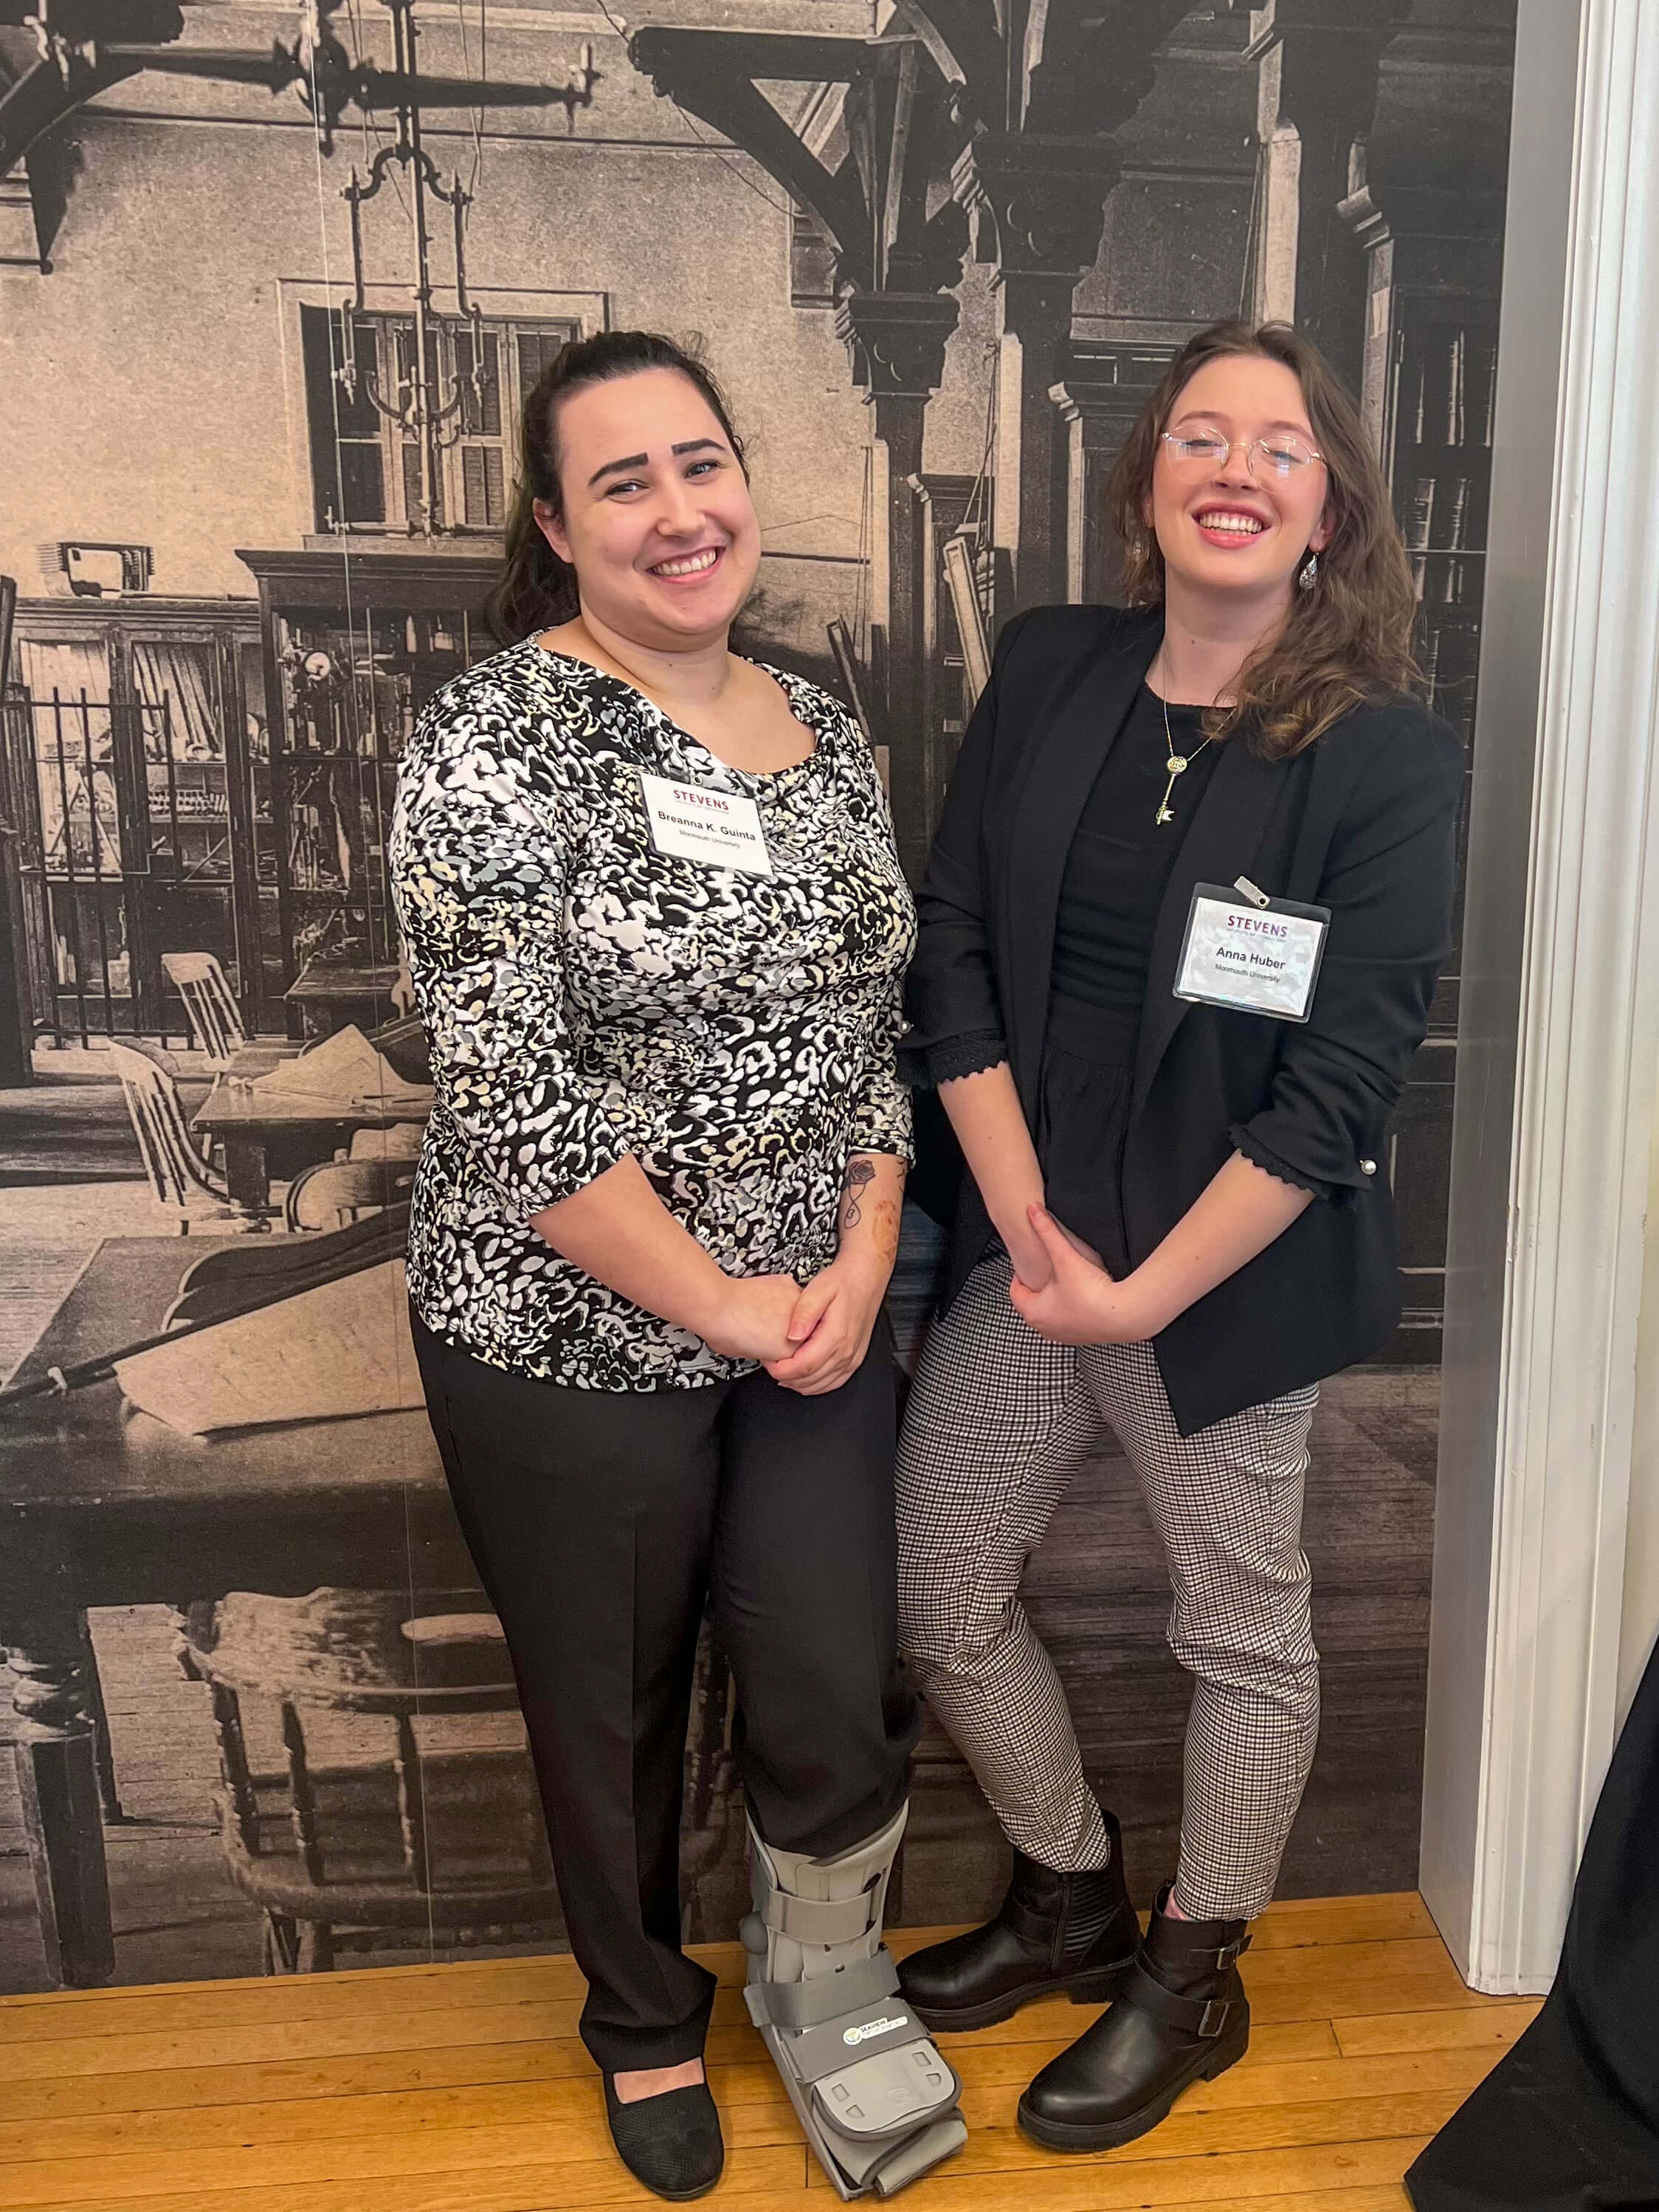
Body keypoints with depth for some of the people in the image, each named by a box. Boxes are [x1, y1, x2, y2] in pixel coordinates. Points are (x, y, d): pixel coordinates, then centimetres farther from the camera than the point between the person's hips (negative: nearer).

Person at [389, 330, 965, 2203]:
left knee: (842, 1708, 10)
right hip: (573, 1346, -4)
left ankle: (823, 1982, 43)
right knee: (612, 1720, 16)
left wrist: (860, 1259, -5)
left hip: (818, 1323, 5)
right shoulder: (495, 746, -15)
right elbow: (511, 1096, -20)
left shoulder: (825, 734, 4)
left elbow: (873, 1020, 8)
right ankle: (647, 2027, 45)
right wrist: (720, 1303, -16)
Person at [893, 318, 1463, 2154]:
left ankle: (1192, 1981, 39)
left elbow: (1339, 1085, -14)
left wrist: (1143, 1295, -15)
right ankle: (1071, 1898, 40)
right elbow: (949, 956, -1)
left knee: (1242, 1628, 13)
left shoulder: (1390, 758, -12)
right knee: (932, 1585, 13)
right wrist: (1028, 1224, -9)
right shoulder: (1047, 672, 0)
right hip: (1030, 1238, 5)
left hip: (1234, 1268, -4)